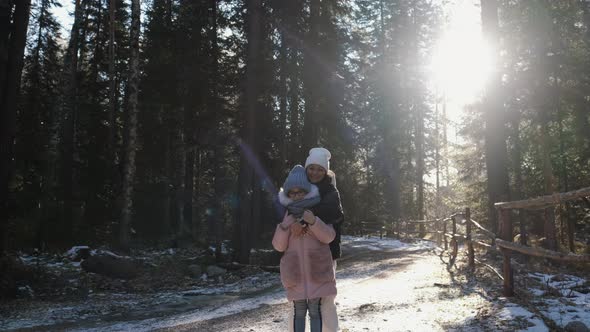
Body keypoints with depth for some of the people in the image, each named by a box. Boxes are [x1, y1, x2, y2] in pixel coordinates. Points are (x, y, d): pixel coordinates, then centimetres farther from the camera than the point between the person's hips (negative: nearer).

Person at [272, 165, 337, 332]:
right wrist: (284, 226, -17)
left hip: (317, 269, -1)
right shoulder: (285, 214, 4)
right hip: (295, 271, 1)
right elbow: (279, 246, 0)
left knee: (315, 310, -1)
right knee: (299, 311, 2)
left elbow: (329, 237, -10)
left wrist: (313, 221, -26)